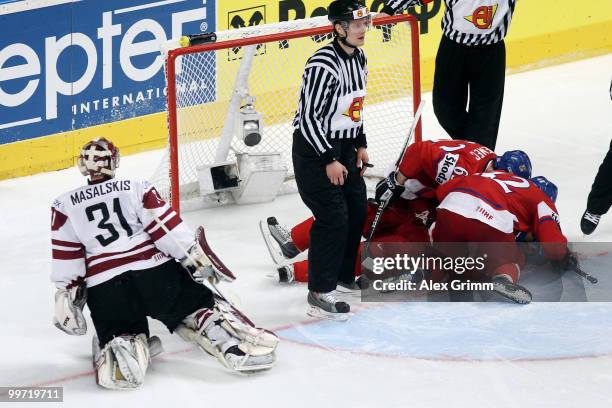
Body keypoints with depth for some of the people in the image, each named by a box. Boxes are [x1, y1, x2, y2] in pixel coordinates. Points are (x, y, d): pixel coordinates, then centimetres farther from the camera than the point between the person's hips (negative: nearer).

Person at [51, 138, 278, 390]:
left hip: (104, 289, 1)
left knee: (120, 332, 21)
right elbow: (167, 228, 0)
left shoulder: (65, 205, 10)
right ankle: (240, 348, -10)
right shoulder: (137, 189, 8)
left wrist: (68, 295, 13)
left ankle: (121, 349, -16)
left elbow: (66, 261, 6)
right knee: (201, 306, 14)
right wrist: (198, 258, 3)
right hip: (156, 273, 0)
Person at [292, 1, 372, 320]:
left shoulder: (359, 58, 5)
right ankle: (320, 293, -6)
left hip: (343, 146, 9)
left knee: (357, 208, 16)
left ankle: (344, 273, 33)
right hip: (314, 148, -9)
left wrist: (360, 144, 16)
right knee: (333, 218, -12)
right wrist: (329, 161, -21)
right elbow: (310, 117, -23)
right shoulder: (323, 65, -24)